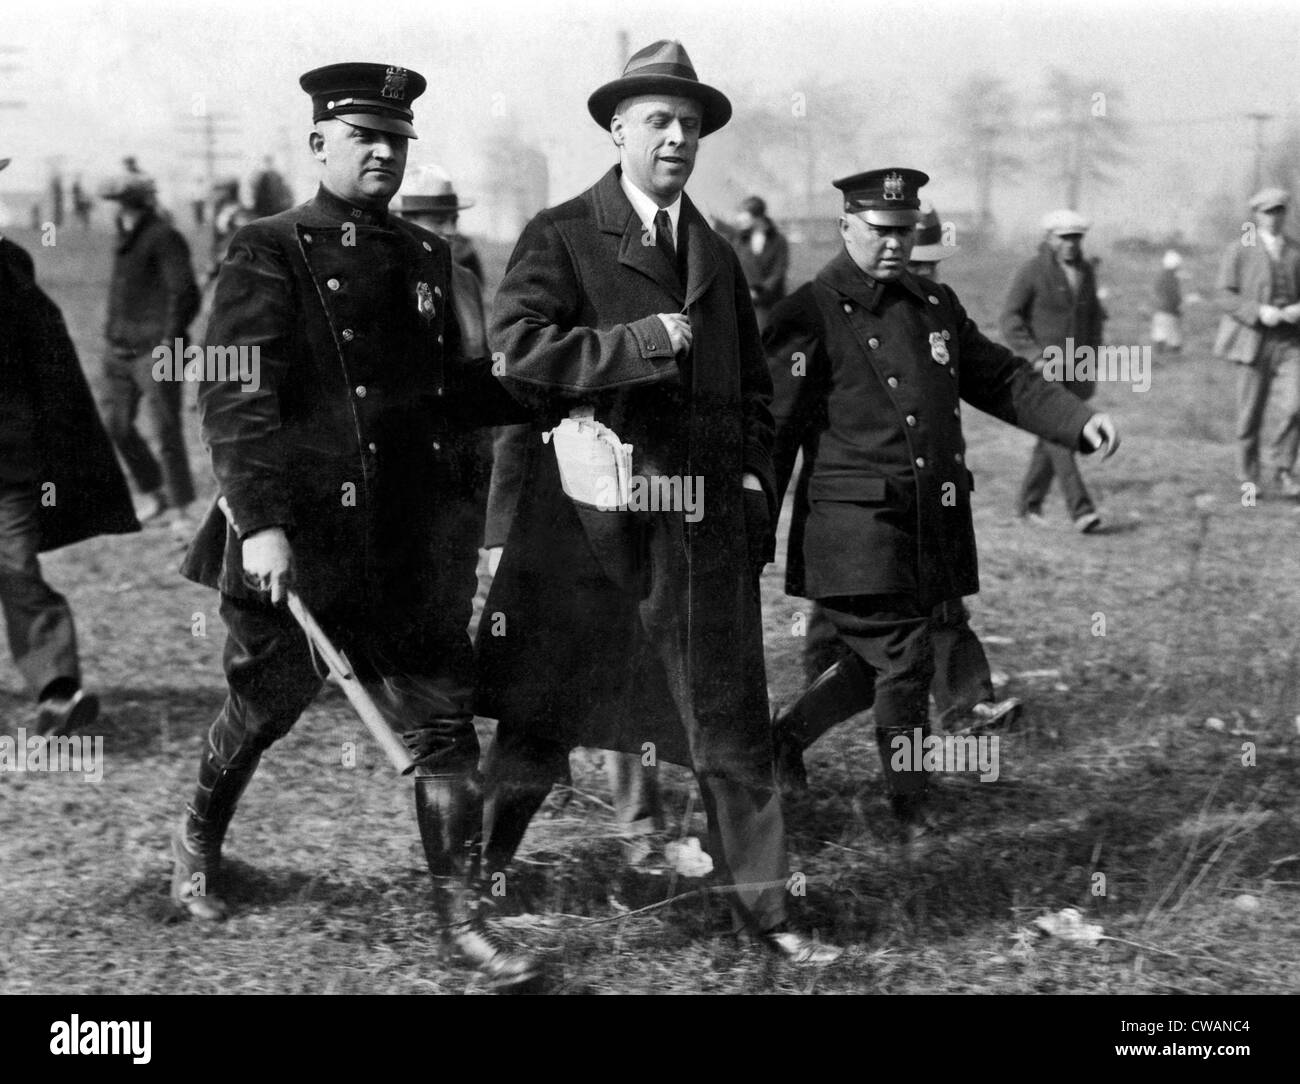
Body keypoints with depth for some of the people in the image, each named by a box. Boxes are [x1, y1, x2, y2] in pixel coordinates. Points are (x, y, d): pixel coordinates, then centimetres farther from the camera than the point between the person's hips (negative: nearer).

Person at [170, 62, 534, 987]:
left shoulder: (426, 257, 12)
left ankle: (461, 913, 9)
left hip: (415, 545, 5)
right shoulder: (269, 254, -7)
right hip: (302, 534, -4)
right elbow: (233, 397, -14)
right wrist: (259, 522, -23)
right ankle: (199, 843, 40)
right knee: (265, 705, 13)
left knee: (445, 719, 1)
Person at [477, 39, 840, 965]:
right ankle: (476, 875, 25)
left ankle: (762, 902, 12)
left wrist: (754, 479, 11)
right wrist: (640, 341, -17)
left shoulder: (717, 255, 16)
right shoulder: (561, 236, -1)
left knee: (733, 716, 4)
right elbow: (515, 346, -16)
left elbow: (751, 386, 23)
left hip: (705, 517, 4)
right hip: (590, 515, -4)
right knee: (542, 716, 7)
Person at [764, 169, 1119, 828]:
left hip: (932, 527, 7)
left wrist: (1080, 421, 3)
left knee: (884, 664, 13)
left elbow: (1001, 379, 18)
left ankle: (782, 742, 34)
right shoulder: (808, 316, -7)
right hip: (855, 528, -7)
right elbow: (771, 432, -7)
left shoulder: (936, 304, 14)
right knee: (903, 665, -6)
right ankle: (914, 821, 7)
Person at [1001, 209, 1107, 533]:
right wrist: (1035, 355, -17)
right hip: (1042, 369, -6)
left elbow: (1094, 316, 22)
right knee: (1059, 438, -13)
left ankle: (1029, 503, 23)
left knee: (1053, 439, 9)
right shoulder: (1032, 272, -7)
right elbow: (1010, 318, -9)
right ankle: (1080, 509, -19)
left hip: (1075, 370, 6)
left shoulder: (1086, 272, 10)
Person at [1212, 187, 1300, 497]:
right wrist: (1258, 311, -18)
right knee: (1250, 414, 3)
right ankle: (1248, 477, 17)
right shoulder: (1238, 251, 3)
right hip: (1254, 340, -2)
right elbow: (1226, 296, -3)